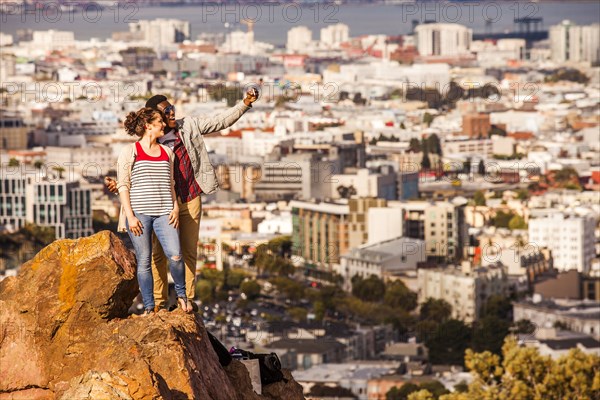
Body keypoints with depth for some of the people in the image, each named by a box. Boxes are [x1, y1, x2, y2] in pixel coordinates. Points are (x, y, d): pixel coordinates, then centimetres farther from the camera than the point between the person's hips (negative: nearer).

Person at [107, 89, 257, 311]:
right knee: (158, 253, -2)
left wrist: (245, 103, -4)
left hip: (190, 200, 2)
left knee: (189, 251, 6)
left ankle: (188, 299, 12)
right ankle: (159, 301, 8)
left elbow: (220, 121, 5)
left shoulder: (189, 125, 3)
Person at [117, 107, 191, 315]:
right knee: (144, 261, -1)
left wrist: (175, 207, 6)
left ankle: (181, 294, 9)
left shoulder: (167, 152, 16)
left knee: (175, 256, -13)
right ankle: (149, 307, 7)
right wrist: (130, 216, -9)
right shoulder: (130, 152, 2)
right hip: (139, 213, -3)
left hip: (164, 213, 3)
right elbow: (123, 186, -1)